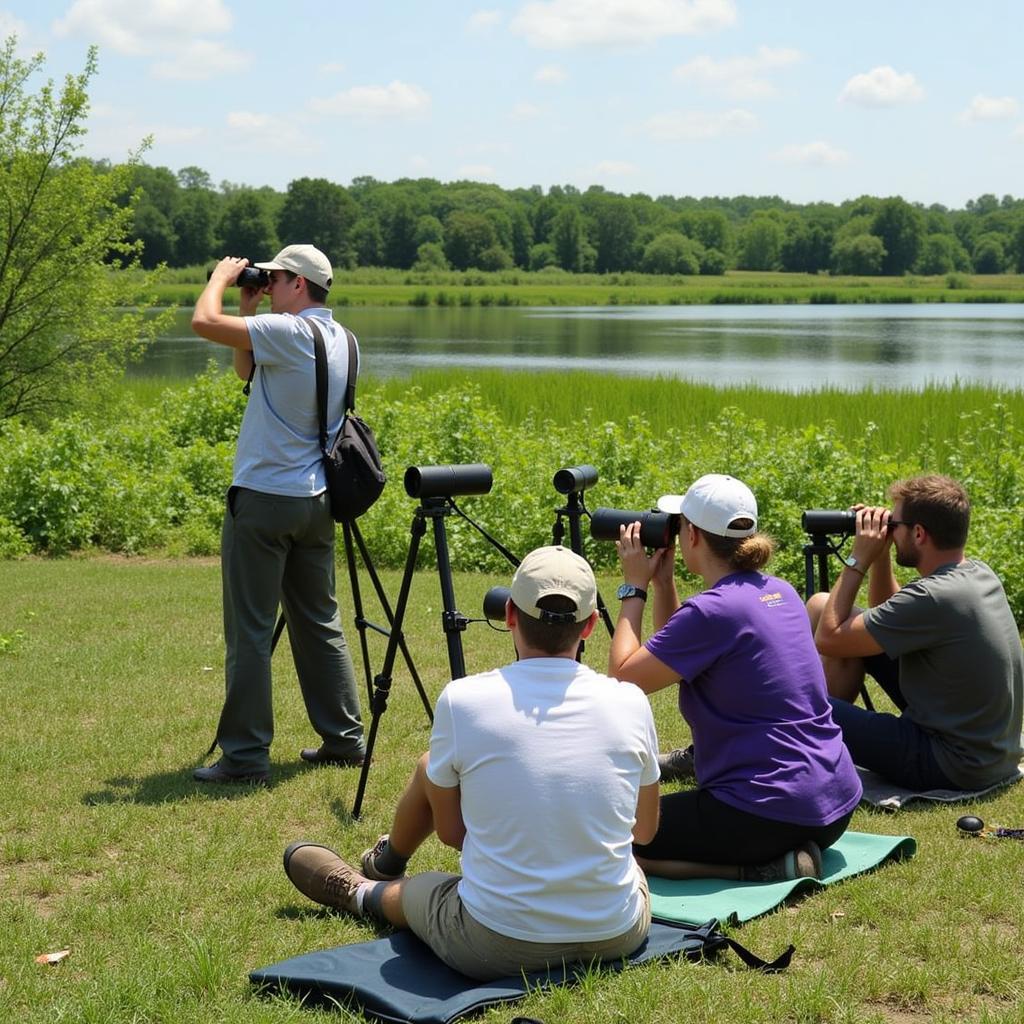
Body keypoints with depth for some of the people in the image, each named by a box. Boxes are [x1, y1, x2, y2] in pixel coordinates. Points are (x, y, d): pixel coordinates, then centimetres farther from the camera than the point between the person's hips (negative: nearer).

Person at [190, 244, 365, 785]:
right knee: (320, 623, 16)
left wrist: (221, 277, -2)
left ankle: (245, 756, 0)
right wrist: (249, 309, 12)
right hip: (315, 500, 9)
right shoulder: (338, 338, 11)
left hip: (263, 499, -9)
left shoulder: (290, 332, -16)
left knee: (249, 632, -3)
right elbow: (246, 369, 20)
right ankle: (344, 737, 21)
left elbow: (204, 322, -20)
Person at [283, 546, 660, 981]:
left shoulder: (462, 700, -11)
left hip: (495, 949, -2)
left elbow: (450, 830, 3)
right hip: (619, 939, 2)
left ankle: (364, 894, 52)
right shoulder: (631, 704, -6)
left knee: (431, 767, 23)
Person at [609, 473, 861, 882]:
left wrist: (633, 587, -3)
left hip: (772, 813, -9)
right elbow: (677, 656, 21)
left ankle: (760, 867, -8)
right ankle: (788, 854, 10)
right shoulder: (779, 592, 9)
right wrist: (662, 581, 13)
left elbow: (622, 678, -11)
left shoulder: (714, 610, -17)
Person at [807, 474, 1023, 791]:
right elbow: (885, 617, 16)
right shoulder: (980, 574, 1)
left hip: (954, 767, -9)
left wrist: (858, 560, -12)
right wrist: (880, 554, 2)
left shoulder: (934, 597, -27)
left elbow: (827, 639, -19)